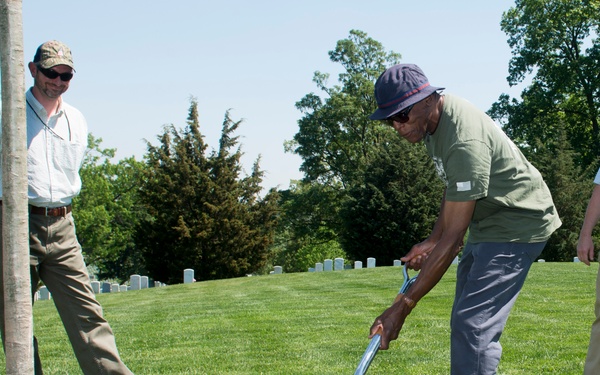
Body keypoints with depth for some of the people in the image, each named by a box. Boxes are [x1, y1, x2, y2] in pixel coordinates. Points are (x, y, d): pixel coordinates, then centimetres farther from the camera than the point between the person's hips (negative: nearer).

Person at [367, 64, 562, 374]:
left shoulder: (465, 141, -32)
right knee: (466, 325, 12)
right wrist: (431, 241, 6)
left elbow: (454, 236, -32)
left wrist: (403, 306, -32)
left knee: (472, 326, -21)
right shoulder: (431, 120, -2)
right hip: (486, 225, 10)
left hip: (518, 224, -10)